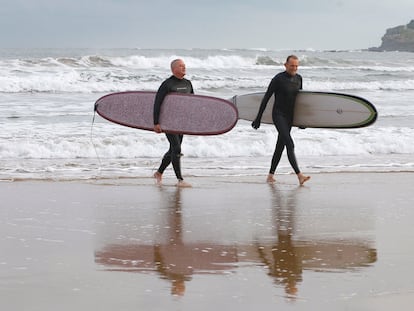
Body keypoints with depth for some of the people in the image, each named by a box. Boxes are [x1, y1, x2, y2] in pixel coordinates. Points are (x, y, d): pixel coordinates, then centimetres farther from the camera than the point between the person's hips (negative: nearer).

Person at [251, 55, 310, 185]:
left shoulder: (298, 78, 7)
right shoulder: (278, 79, -12)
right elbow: (266, 98, -8)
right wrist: (258, 118, -8)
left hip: (289, 116, 7)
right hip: (278, 115, -7)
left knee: (280, 146, 11)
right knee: (289, 144, -17)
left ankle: (271, 175, 20)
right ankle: (299, 175, -26)